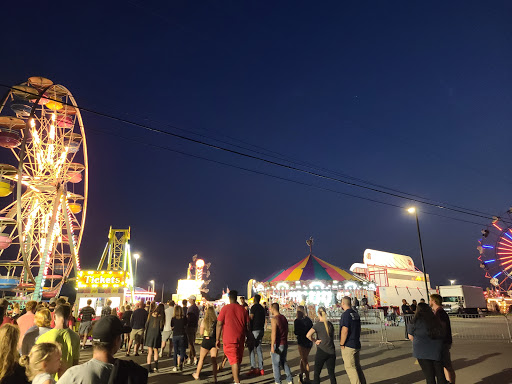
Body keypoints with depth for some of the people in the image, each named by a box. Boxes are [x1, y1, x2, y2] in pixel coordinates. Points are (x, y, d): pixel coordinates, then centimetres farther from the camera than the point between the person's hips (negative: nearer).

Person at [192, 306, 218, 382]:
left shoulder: (204, 321, -9)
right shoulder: (216, 321, -3)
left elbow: (201, 332, -6)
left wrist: (200, 327, 11)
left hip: (206, 340, -1)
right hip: (214, 341, 1)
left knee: (201, 359, 16)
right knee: (214, 360, 5)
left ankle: (197, 374, 30)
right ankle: (215, 377, 3)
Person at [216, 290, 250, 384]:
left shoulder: (225, 308, -5)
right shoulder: (243, 309, 6)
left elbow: (219, 324, -8)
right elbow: (247, 325, 8)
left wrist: (218, 339, -3)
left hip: (229, 339, -4)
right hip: (240, 339, 4)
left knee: (234, 361, -4)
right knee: (238, 360, 18)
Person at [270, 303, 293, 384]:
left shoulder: (274, 319, -16)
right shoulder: (284, 318, 8)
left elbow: (274, 333, -22)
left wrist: (272, 346, -20)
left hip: (277, 344, -7)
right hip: (285, 344, 7)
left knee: (276, 364, 6)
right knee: (284, 362, 19)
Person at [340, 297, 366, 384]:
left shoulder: (346, 314, -17)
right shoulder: (356, 314, 9)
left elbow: (345, 331, -22)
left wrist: (341, 344, -14)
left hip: (348, 346, -9)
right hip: (357, 344, 9)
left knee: (350, 367, 0)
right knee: (357, 366, 19)